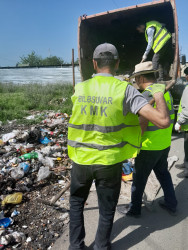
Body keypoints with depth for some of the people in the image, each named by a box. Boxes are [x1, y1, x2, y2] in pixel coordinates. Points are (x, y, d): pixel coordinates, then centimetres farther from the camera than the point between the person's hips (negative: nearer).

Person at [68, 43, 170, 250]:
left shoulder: (79, 88, -5)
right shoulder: (125, 90, -14)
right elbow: (163, 121, -20)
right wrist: (158, 95, -1)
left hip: (81, 159, 3)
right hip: (110, 162, -2)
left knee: (76, 202, 27)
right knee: (107, 210, 21)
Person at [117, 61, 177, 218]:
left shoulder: (147, 95, -22)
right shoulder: (165, 91, 4)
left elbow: (143, 126, -24)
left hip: (150, 147, -8)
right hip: (165, 144, 8)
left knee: (139, 177, 9)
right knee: (163, 172, 24)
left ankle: (134, 209, 26)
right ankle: (171, 204, 37)